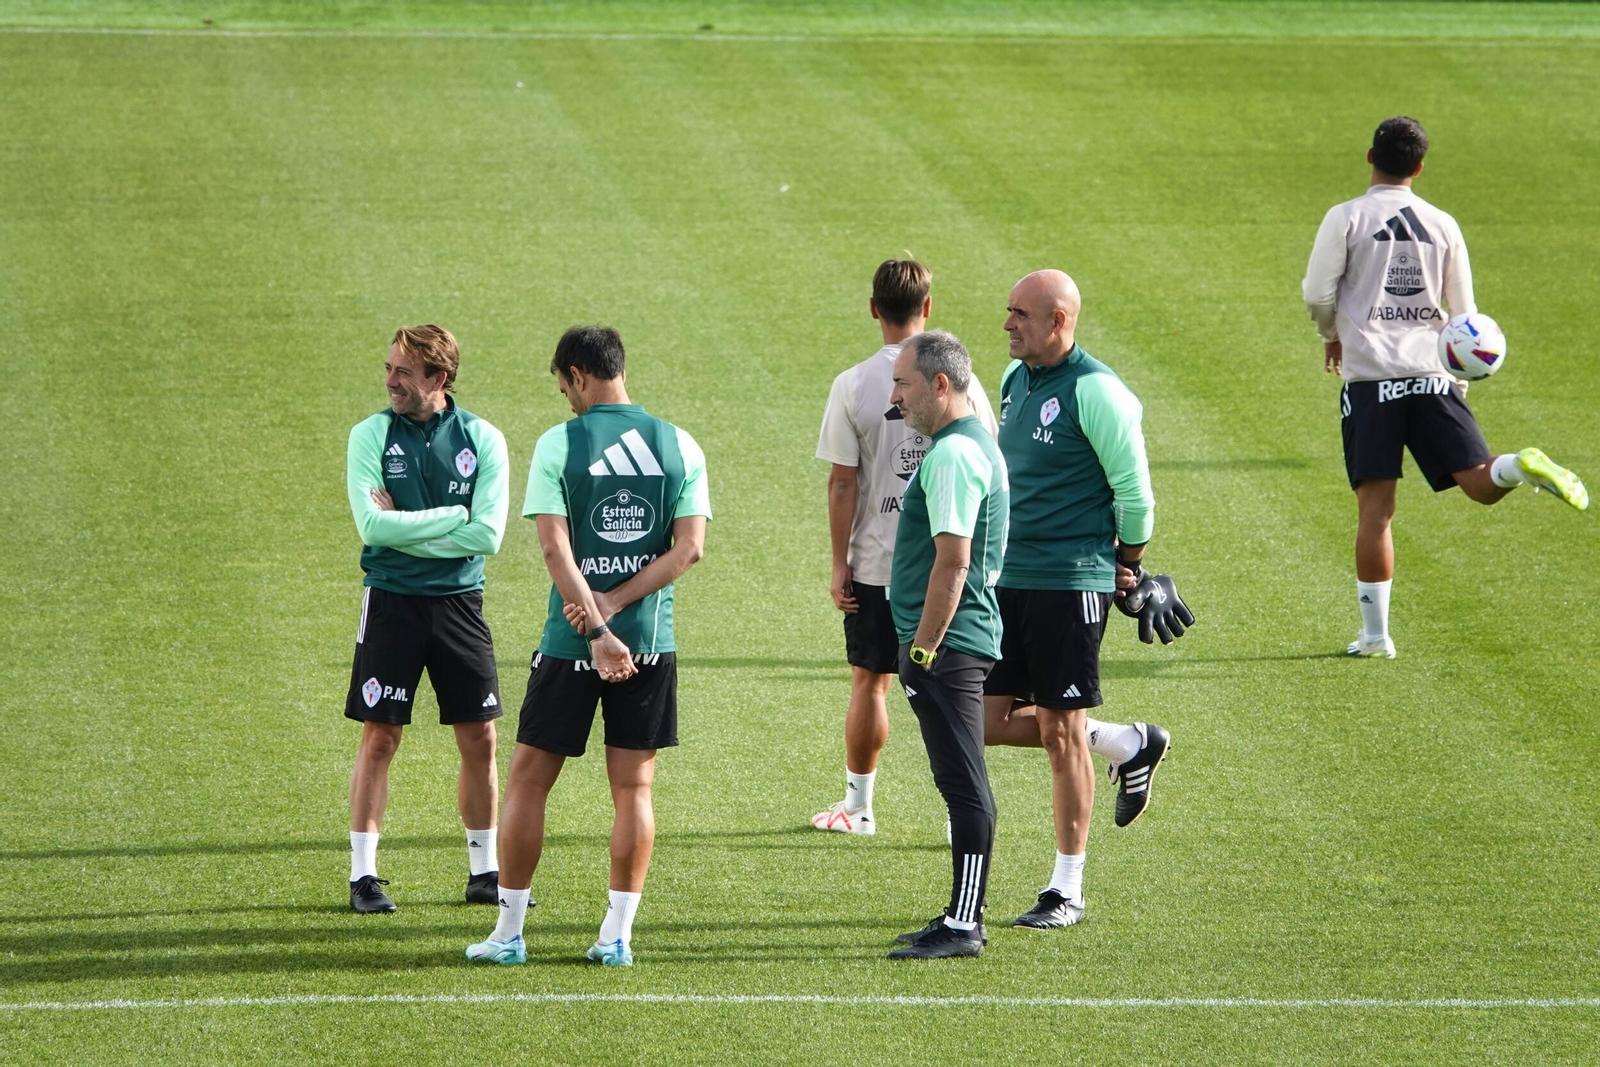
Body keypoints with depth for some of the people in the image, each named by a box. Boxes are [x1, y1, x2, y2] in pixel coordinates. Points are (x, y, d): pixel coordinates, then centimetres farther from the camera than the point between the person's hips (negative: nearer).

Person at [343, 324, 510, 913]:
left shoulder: (482, 440, -1)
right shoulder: (370, 435, -2)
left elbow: (488, 535, -9)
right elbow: (372, 525, -13)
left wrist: (406, 528, -11)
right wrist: (455, 516, -11)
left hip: (460, 600, 2)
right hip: (391, 600, -2)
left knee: (479, 738, 5)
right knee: (379, 737, -2)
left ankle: (484, 871, 17)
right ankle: (363, 875, 3)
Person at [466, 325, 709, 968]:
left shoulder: (559, 445, -6)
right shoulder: (680, 446, 3)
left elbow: (555, 547, -14)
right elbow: (690, 546, -3)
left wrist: (597, 632, -16)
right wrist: (616, 604, -8)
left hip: (572, 643, -2)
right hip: (652, 640, 2)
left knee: (529, 779, 8)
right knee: (634, 788, 8)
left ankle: (508, 933, 10)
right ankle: (618, 934, 6)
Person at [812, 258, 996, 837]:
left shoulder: (854, 385, -8)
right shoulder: (960, 380, -5)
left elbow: (843, 483, -7)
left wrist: (840, 564, -1)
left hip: (876, 562, -1)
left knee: (869, 681, 11)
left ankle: (858, 806, 22)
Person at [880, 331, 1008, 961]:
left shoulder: (952, 455, -17)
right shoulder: (974, 443, 17)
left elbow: (952, 562, -22)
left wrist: (922, 649, -19)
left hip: (945, 646, -11)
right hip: (963, 641, 11)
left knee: (964, 785, -8)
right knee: (961, 784, 14)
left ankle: (963, 925, -7)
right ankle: (962, 919, 19)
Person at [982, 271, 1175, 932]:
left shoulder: (1094, 391, -15)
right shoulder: (1015, 380, 11)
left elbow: (1135, 490, -12)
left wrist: (1128, 567, -1)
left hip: (1070, 584, -8)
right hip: (1009, 576, 8)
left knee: (1061, 731, -2)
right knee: (990, 721, 5)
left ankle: (1067, 890, 8)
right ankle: (1128, 746, 27)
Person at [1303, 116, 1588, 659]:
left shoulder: (1345, 218, 0)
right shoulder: (1443, 225, 11)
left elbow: (1318, 295, -1)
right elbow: (1464, 313, 15)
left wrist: (1332, 336, 21)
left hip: (1369, 376, -2)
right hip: (1432, 373, 2)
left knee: (1375, 508, -1)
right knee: (1480, 482, -2)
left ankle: (1375, 632, 0)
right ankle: (1523, 467, -36)